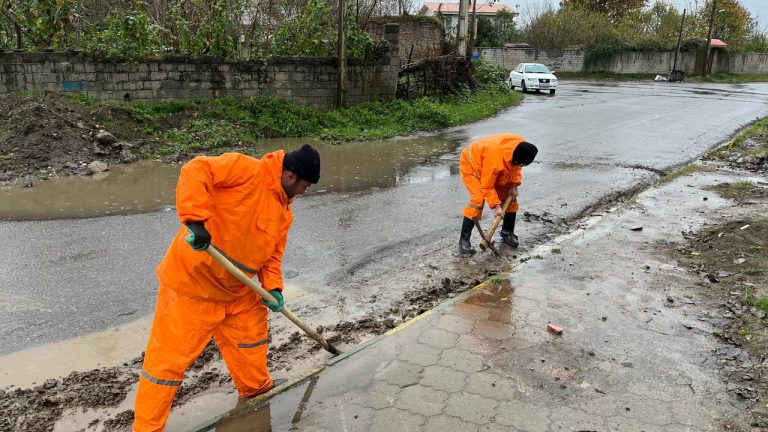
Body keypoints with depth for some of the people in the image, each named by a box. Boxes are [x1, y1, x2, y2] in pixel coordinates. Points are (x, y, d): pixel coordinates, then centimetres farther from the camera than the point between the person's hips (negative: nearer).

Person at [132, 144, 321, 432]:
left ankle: (255, 390, 47)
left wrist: (272, 287, -3)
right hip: (192, 281, -8)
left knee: (251, 331, 22)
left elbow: (273, 255, 13)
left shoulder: (284, 213, 8)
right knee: (169, 357, -1)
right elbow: (196, 171, -28)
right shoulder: (247, 170, -17)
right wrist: (196, 219, -36)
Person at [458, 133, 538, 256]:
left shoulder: (521, 145, -23)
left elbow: (516, 166, 0)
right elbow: (487, 186, -32)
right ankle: (464, 240, -17)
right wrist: (496, 205, -31)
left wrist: (514, 185, -10)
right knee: (478, 200, -23)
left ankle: (507, 233, 20)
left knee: (510, 197, 3)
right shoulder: (495, 158, -44)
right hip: (472, 166, -8)